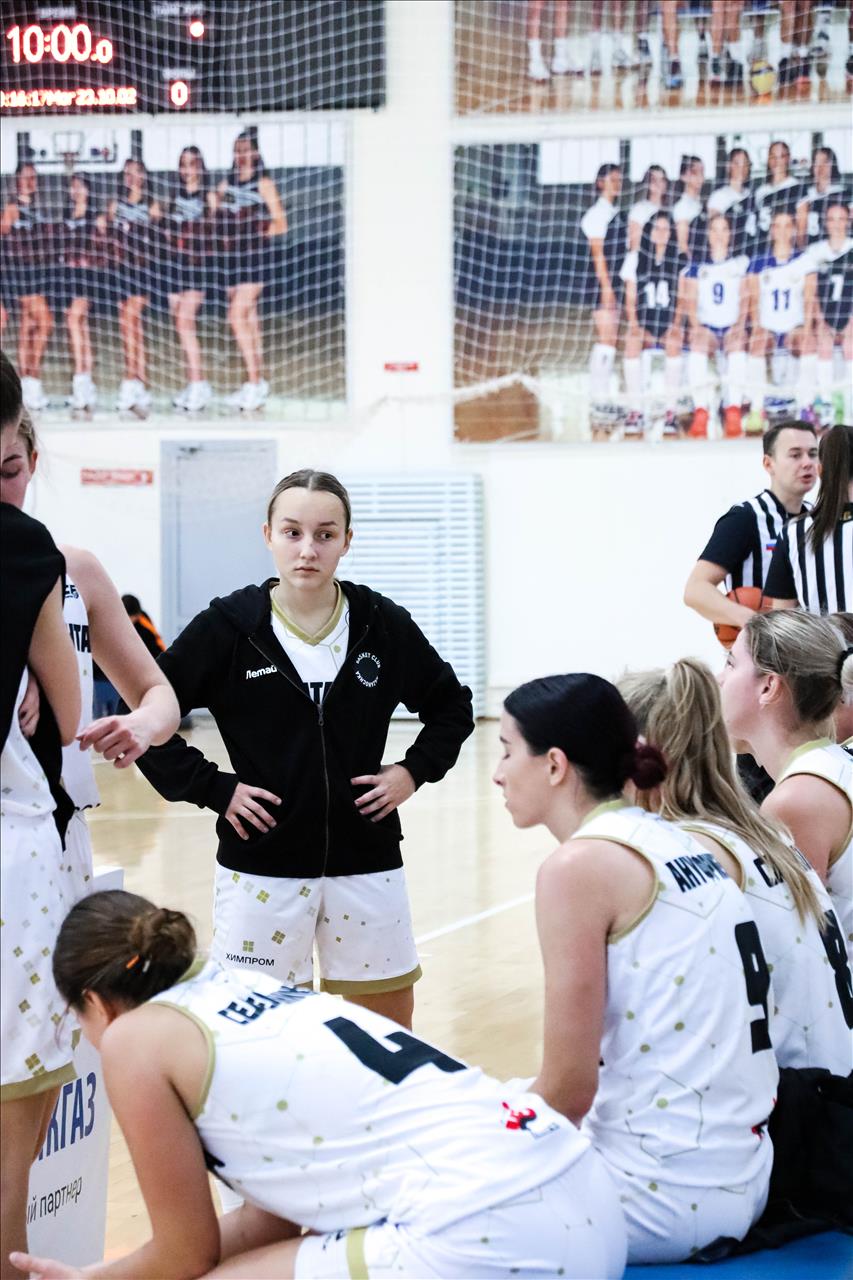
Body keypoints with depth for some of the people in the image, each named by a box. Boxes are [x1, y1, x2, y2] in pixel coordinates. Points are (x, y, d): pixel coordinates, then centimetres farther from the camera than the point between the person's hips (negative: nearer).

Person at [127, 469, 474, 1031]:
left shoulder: (383, 625, 0)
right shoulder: (229, 627, -6)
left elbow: (451, 706, 14)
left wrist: (414, 771, 0)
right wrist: (214, 789, -9)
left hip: (366, 863, 2)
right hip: (261, 866, -2)